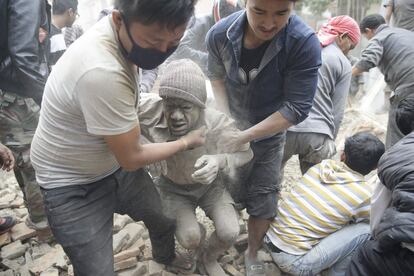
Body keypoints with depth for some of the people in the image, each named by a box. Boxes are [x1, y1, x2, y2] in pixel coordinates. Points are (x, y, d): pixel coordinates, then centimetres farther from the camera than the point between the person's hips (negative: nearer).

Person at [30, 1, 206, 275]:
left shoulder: (125, 33, -9)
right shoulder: (101, 72, -37)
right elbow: (132, 158, -24)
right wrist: (186, 142, -10)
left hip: (116, 164, 8)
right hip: (74, 187, -7)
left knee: (167, 220, 19)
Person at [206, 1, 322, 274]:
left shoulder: (305, 43, -32)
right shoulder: (220, 34, -22)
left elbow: (296, 108, -29)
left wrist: (245, 136, -28)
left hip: (269, 135, -2)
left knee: (263, 199, 8)